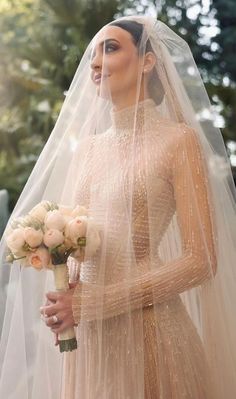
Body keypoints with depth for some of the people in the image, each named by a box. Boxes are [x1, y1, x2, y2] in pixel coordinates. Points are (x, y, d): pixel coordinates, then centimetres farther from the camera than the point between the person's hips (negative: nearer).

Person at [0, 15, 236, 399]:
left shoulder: (178, 140, -7)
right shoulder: (85, 147, 10)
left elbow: (201, 261, -12)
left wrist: (93, 303, -15)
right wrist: (67, 301, -4)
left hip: (148, 330, -5)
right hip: (86, 335, 5)